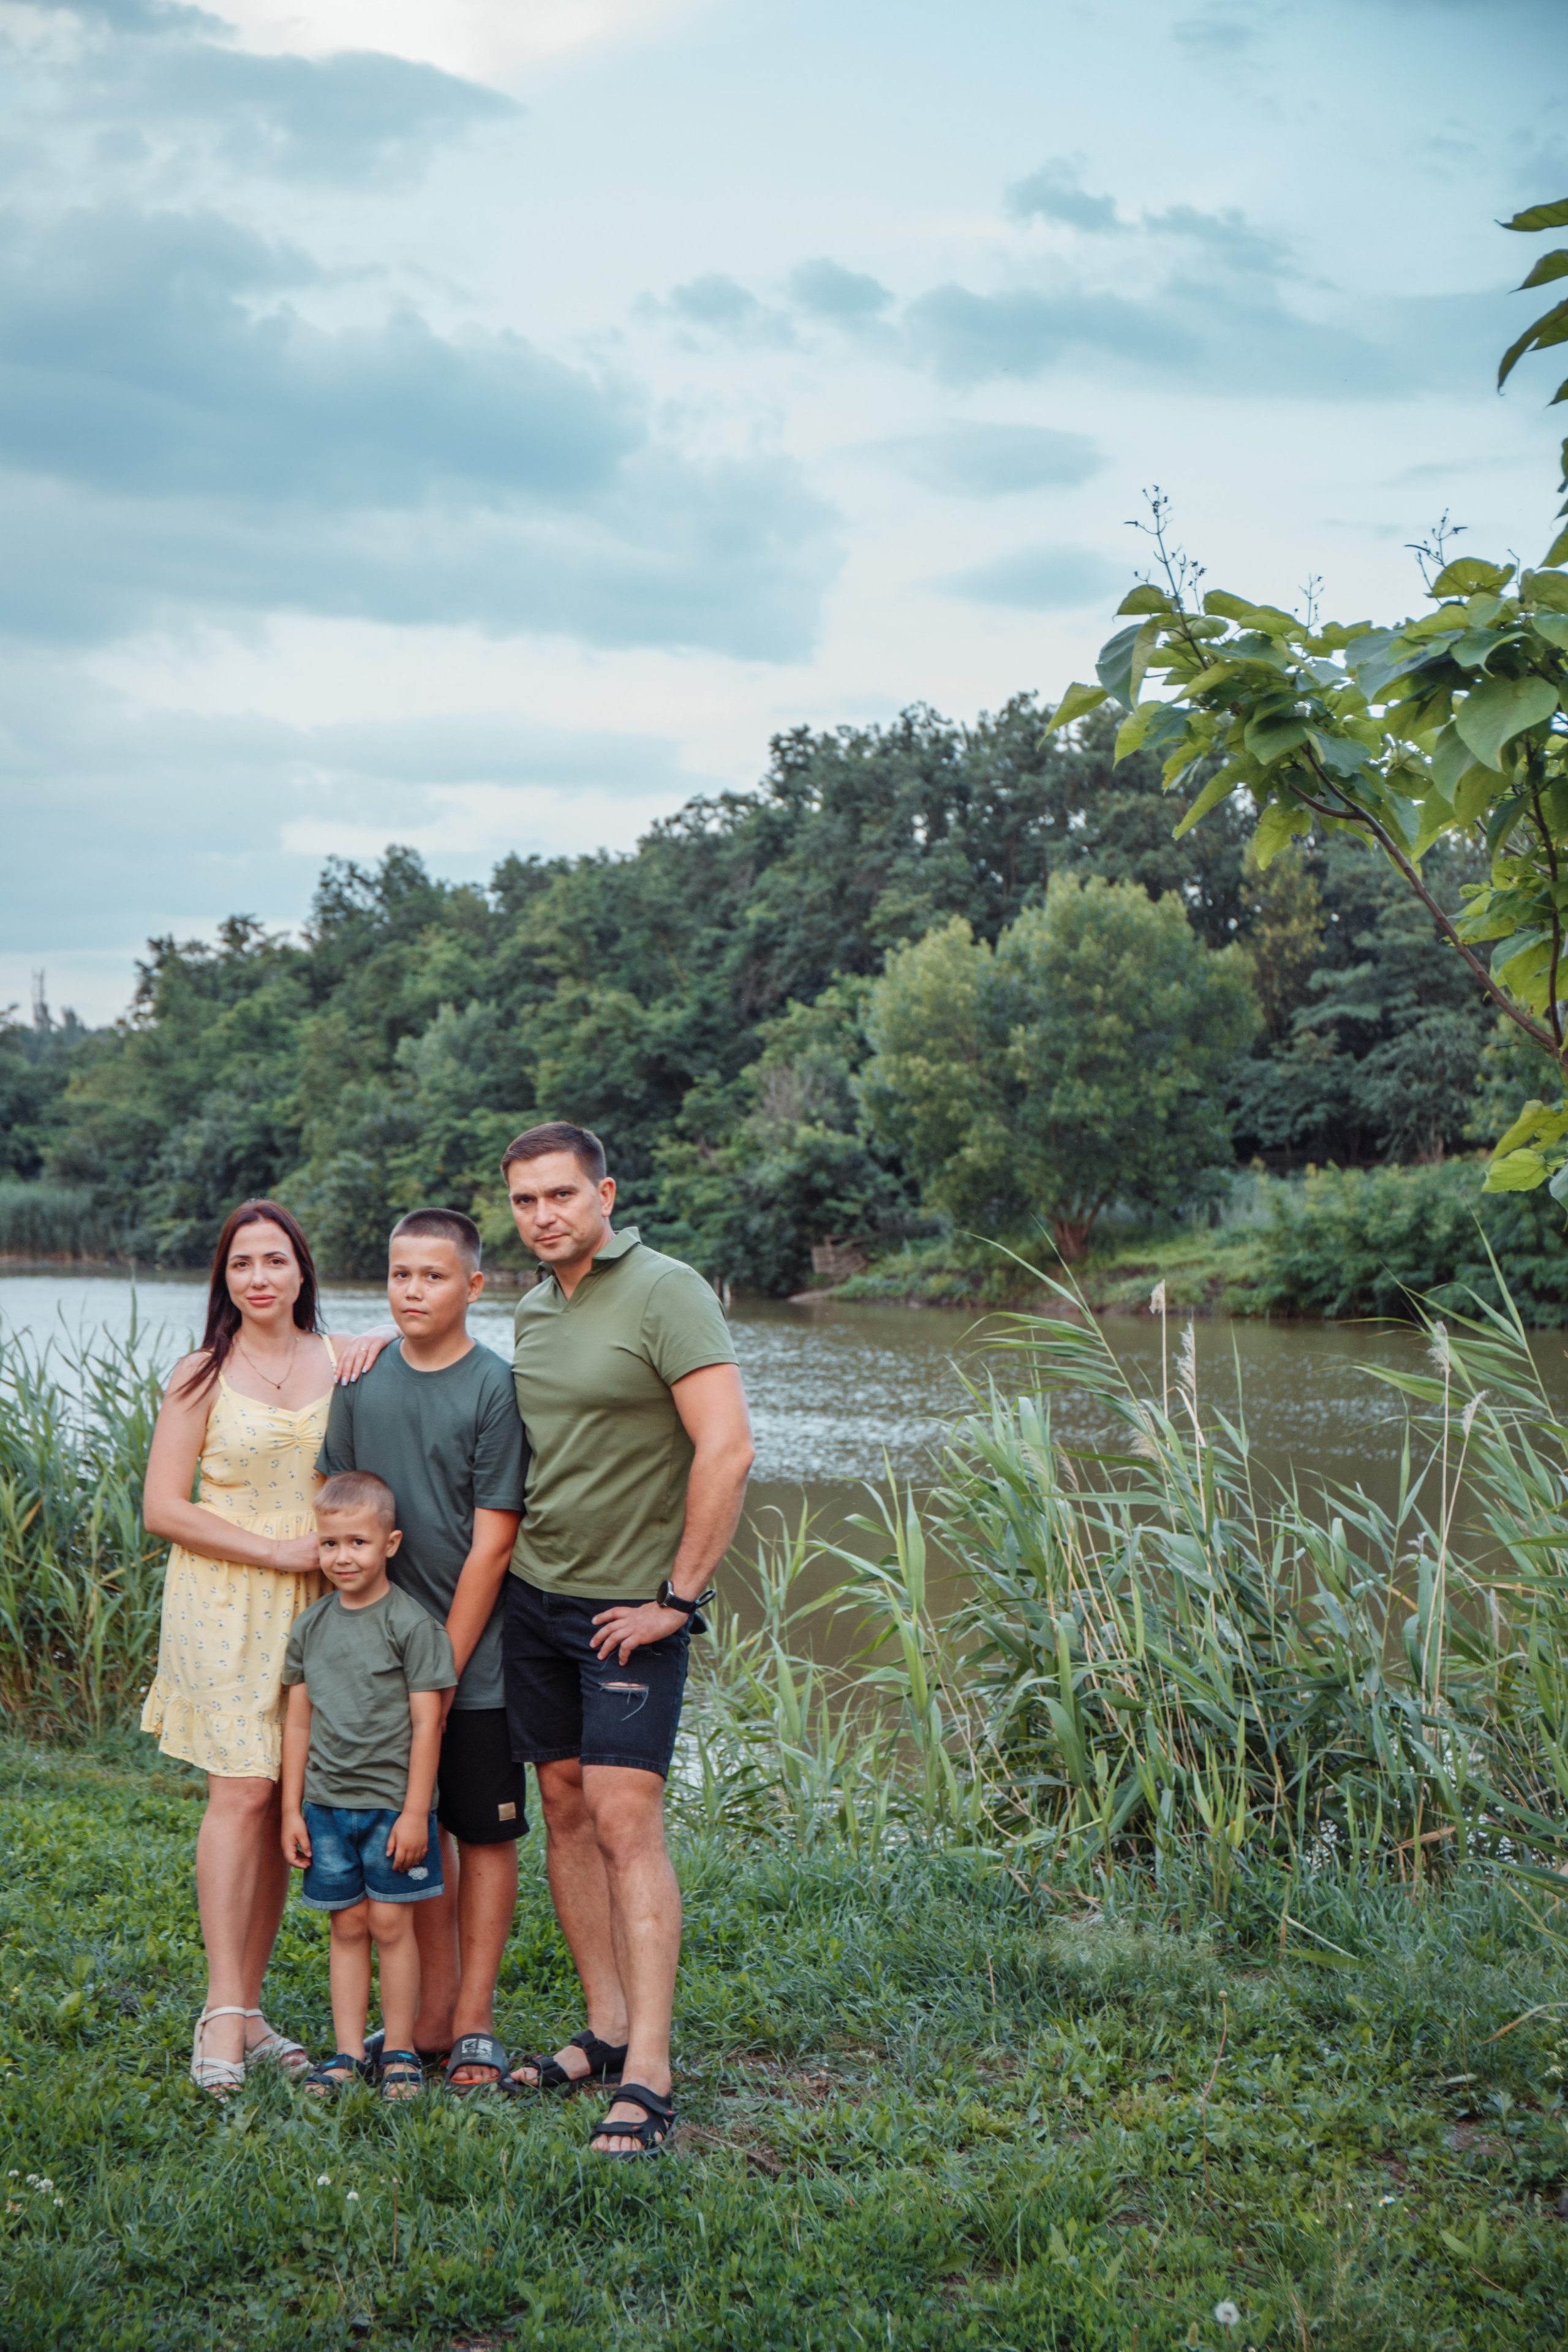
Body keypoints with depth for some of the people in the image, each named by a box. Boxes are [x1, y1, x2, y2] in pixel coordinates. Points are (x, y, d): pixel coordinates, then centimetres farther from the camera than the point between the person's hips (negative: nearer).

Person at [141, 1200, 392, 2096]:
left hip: (316, 1605, 3)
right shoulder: (204, 1376, -2)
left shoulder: (343, 1359, 6)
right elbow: (163, 1508, -5)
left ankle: (251, 2009, 12)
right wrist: (280, 1551, -11)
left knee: (290, 1803, 4)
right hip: (224, 1604, -3)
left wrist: (392, 1339, -1)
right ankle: (223, 2011, -7)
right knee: (243, 1792, -12)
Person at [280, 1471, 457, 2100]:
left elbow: (425, 1723, -8)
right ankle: (348, 2050, 13)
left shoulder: (412, 1624, -7)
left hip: (391, 1802, -4)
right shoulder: (310, 1627, 7)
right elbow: (298, 1722, 11)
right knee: (347, 1925, 8)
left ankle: (398, 2049, 10)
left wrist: (415, 1812, -11)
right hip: (326, 1803, 4)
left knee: (390, 1923, 0)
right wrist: (292, 1808, 8)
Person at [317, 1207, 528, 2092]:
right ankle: (434, 2013, 23)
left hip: (476, 1660, -4)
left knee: (485, 1835, 5)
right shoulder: (362, 1384, 4)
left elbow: (492, 1544, -12)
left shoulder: (495, 1389, -10)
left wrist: (445, 1663, -12)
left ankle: (475, 2021, 14)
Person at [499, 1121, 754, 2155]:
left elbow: (728, 1448, -20)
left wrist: (678, 1596, -17)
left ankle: (649, 2075, -10)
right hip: (532, 1593, 7)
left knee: (625, 1819, -12)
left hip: (630, 1606, -7)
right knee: (566, 1807, 9)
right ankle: (607, 2030, 20)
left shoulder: (666, 1292, -13)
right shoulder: (532, 1309, 11)